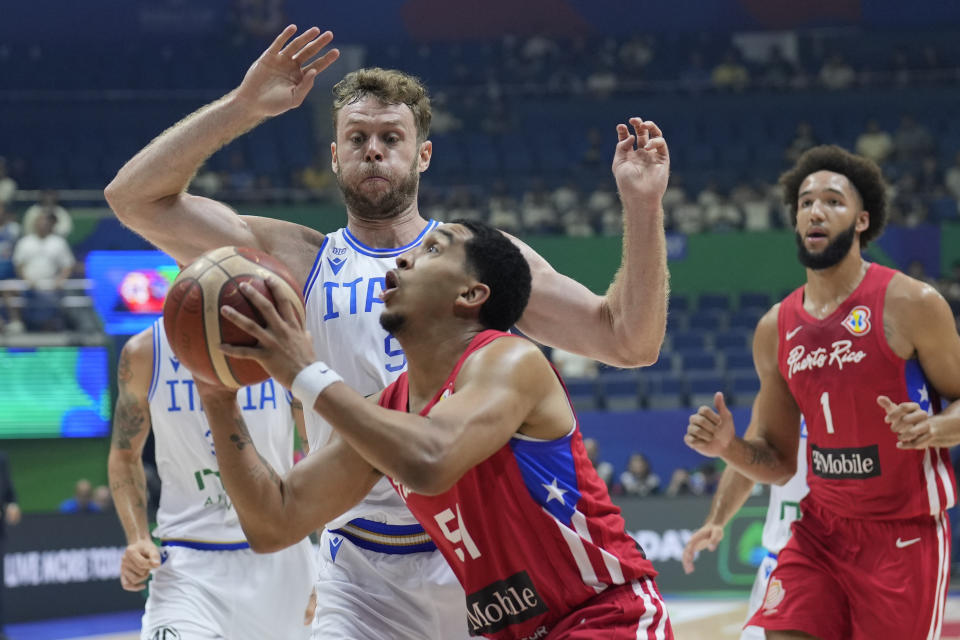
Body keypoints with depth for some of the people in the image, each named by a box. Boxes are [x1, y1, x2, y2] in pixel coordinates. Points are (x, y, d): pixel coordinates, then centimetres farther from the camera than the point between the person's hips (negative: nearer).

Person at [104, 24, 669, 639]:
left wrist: (642, 207, -7)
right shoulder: (298, 263, 8)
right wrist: (244, 105, -6)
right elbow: (135, 197, 2)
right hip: (362, 579, 0)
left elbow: (629, 341, 4)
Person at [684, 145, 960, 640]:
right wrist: (728, 447, -8)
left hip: (905, 533, -4)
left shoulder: (910, 305, -10)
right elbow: (779, 463, 12)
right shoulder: (775, 329, 6)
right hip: (820, 531, 4)